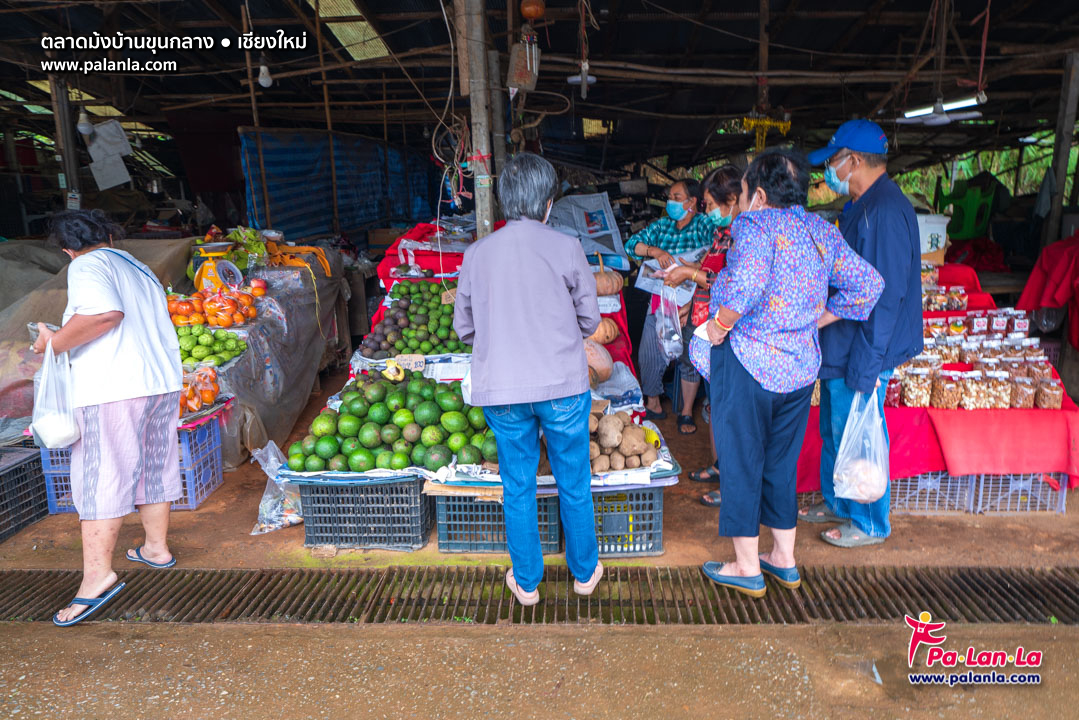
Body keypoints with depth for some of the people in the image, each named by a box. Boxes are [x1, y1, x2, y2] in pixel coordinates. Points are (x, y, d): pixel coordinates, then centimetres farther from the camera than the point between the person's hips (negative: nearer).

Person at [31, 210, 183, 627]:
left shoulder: (86, 266, -4)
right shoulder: (139, 269, 20)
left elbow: (105, 312, -24)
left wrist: (56, 342, -13)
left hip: (113, 389, -8)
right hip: (163, 381, 8)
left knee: (99, 478, -5)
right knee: (153, 469, 16)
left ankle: (97, 574, -6)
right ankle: (157, 549, 28)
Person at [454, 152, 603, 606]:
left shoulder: (477, 253, -1)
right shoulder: (565, 248, -7)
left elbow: (464, 327, 5)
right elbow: (590, 320, 1)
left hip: (502, 389, 2)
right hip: (563, 385, -1)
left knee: (518, 488, 15)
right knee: (574, 483, 16)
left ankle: (526, 582, 29)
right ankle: (585, 571, 33)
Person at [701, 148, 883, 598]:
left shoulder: (755, 223, -14)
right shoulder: (823, 232, 8)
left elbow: (747, 283, -32)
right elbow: (868, 284, 11)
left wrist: (721, 324, -16)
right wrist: (816, 320, 13)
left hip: (748, 363, -7)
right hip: (801, 364, 7)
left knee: (741, 464, 7)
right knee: (781, 463, 20)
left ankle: (747, 568, 20)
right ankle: (784, 560, 31)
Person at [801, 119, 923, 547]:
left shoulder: (884, 211, -21)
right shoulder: (863, 207, 12)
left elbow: (886, 296, -24)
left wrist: (866, 366, -24)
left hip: (861, 354, -10)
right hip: (840, 349, 10)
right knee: (834, 431, 20)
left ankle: (870, 523, 20)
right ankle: (837, 503, 36)